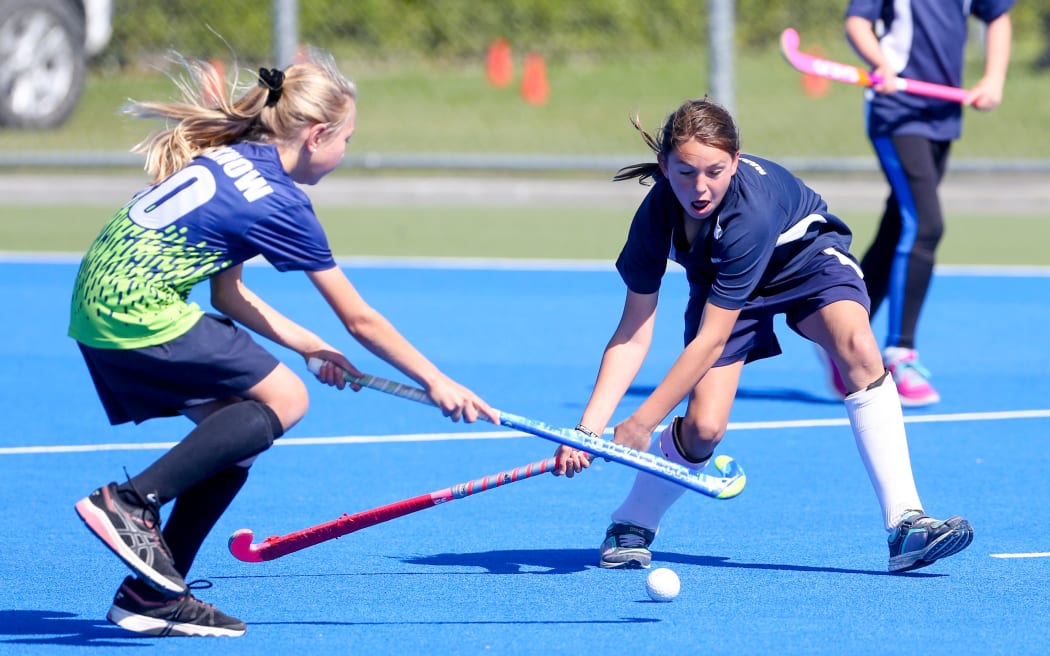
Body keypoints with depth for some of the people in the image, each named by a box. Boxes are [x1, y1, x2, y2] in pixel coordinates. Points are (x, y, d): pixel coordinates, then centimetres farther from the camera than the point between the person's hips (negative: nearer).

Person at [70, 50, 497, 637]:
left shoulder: (231, 154, 13)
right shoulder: (280, 205, -10)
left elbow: (227, 293, 19)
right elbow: (360, 320, -2)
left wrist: (308, 345, 18)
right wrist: (437, 382, 7)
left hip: (96, 306, 9)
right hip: (140, 309, -9)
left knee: (237, 431, 11)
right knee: (284, 398, -6)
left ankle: (153, 594, 9)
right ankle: (132, 500, -13)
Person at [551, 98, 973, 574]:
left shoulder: (752, 208, -40)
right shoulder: (657, 215, -28)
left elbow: (711, 340, -36)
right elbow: (633, 337, -22)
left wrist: (641, 423, -34)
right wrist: (590, 426, -33)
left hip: (807, 256, -3)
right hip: (721, 284, 3)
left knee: (857, 349, -33)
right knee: (703, 427, -17)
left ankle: (905, 523, -34)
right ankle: (631, 526, 11)